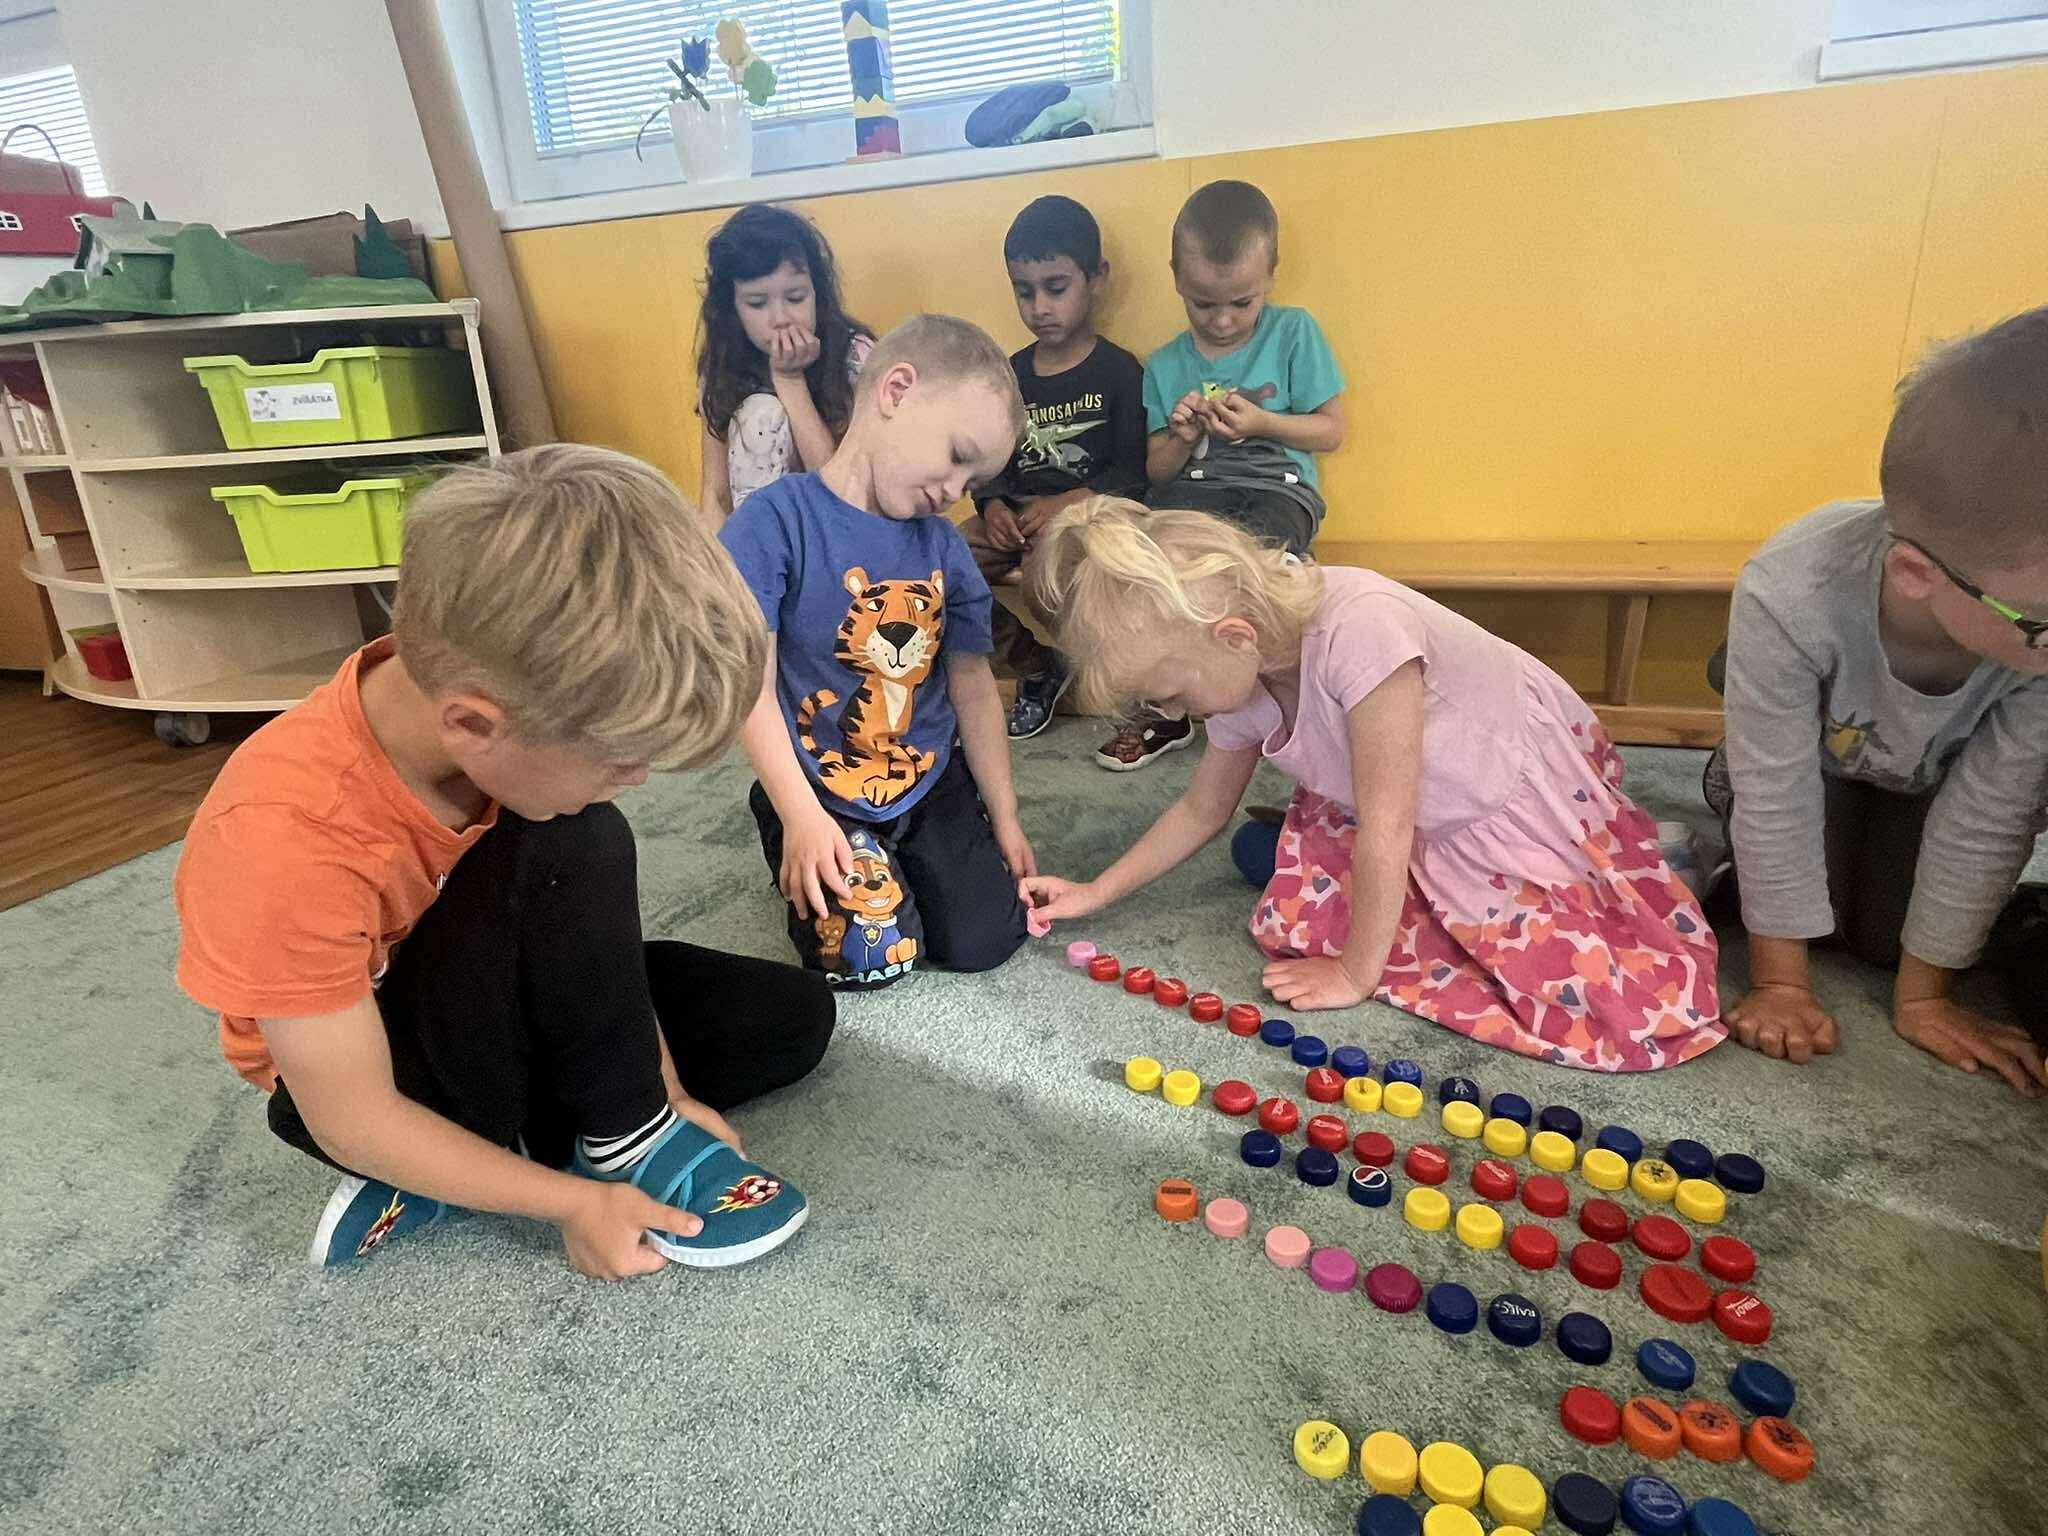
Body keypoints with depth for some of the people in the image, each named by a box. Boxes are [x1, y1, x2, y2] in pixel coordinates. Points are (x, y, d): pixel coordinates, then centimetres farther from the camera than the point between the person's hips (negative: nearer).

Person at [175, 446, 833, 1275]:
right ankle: (620, 1143, -14)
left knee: (791, 1016, 2)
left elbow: (593, 916, -8)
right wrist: (575, 1202, -23)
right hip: (351, 1074, -6)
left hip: (499, 996, 7)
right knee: (567, 848, -34)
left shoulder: (502, 702, -21)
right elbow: (359, 1123, -27)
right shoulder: (289, 847, -37)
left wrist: (660, 1085, -9)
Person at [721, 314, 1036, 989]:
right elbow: (753, 687, -17)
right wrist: (802, 816, -22)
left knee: (985, 942, -3)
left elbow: (973, 685, 6)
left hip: (933, 783, 5)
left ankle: (901, 861, 26)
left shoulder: (944, 547, 1)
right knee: (872, 957, -15)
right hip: (823, 793, -4)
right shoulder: (776, 522, -16)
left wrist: (1005, 818, 6)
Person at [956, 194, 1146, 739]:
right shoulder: (1010, 375, 16)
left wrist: (1068, 501, -21)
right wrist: (992, 505, -7)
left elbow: (1136, 469, -8)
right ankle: (1033, 666, 1)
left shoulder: (1119, 370, 0)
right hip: (1016, 515, 6)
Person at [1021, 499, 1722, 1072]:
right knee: (1297, 924, -14)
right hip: (1424, 827, 6)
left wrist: (1358, 975, -18)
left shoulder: (1357, 628, -39)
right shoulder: (1239, 673, -14)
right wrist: (1093, 895, 3)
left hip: (1532, 785, -6)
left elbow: (1386, 828, -30)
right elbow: (1201, 810, 4)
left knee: (1637, 1011, -20)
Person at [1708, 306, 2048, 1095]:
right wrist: (1780, 982, -24)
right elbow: (1778, 798, -33)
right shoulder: (1790, 597, -45)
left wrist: (1922, 993, -16)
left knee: (1886, 937, -4)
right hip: (1824, 753, -1)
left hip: (1940, 773, 2)